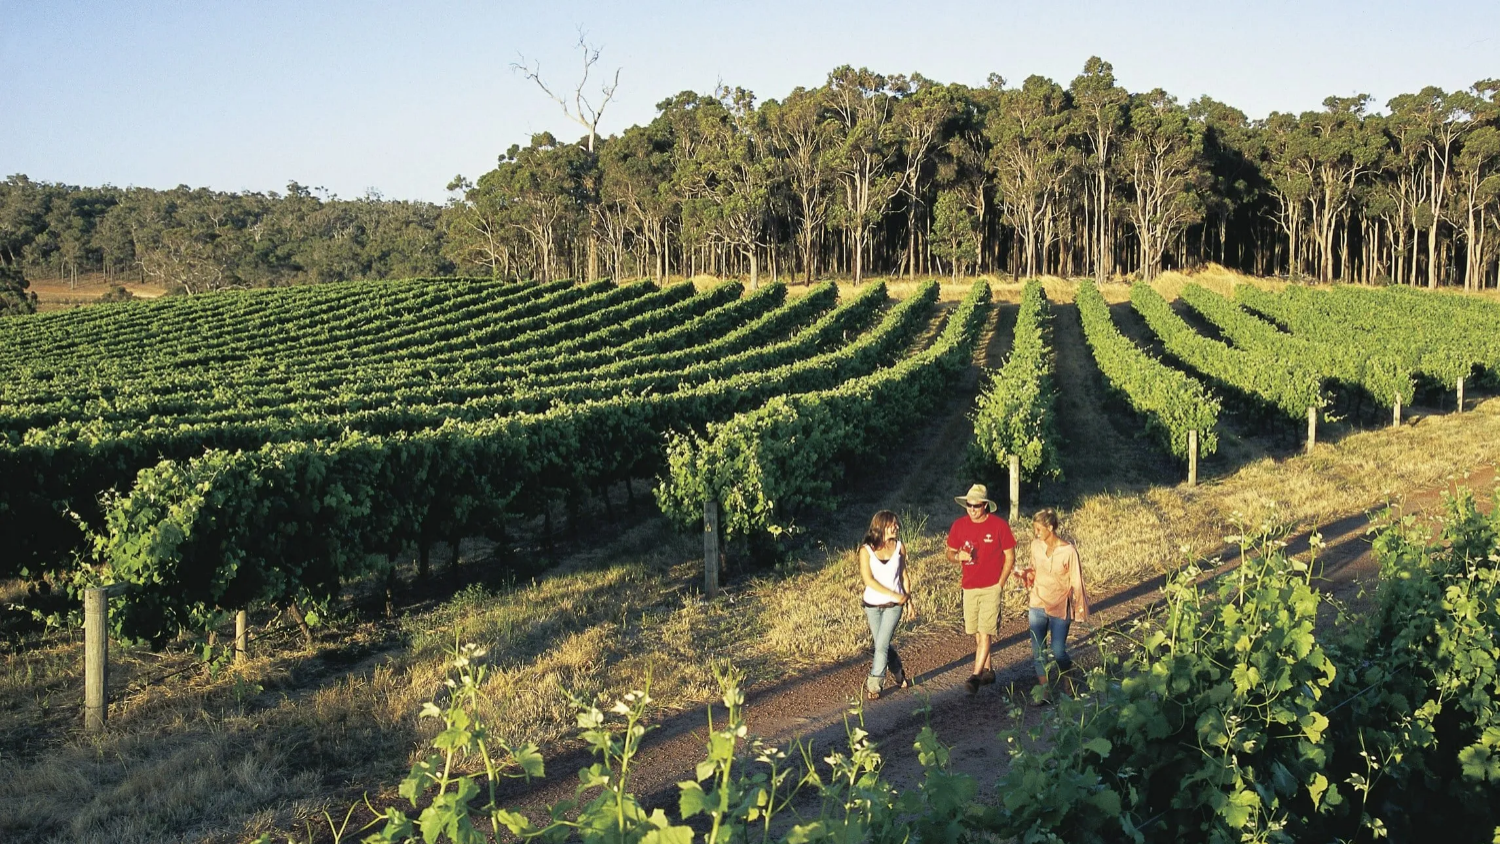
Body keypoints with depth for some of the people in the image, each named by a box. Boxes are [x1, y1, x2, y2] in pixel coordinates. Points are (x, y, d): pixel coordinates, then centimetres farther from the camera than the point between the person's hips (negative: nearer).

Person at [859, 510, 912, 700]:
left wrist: (908, 599, 10)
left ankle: (873, 685, 1)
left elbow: (904, 575, 10)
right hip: (873, 604, 0)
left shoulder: (899, 547, -2)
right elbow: (868, 579, -16)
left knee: (882, 645, -9)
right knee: (883, 644, 11)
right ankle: (899, 675, 34)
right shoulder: (866, 550, -10)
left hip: (893, 605, 0)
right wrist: (895, 595, -18)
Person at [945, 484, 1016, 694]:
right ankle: (987, 671, 26)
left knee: (985, 633, -10)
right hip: (969, 588, 4)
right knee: (976, 633, 12)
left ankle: (975, 677, -12)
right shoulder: (959, 525, 0)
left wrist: (999, 584, -8)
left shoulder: (999, 525, -9)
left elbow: (1010, 556, -3)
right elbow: (950, 553, 10)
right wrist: (958, 556, -14)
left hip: (991, 587, -4)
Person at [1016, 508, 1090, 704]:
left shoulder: (1068, 551, -15)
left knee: (1058, 652, -1)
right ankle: (1044, 692, 15)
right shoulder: (1036, 546, -1)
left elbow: (1076, 582, -8)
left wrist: (1078, 611, -6)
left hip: (1060, 608, -4)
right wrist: (1025, 574, -7)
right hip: (1037, 606, 4)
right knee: (1038, 651, 3)